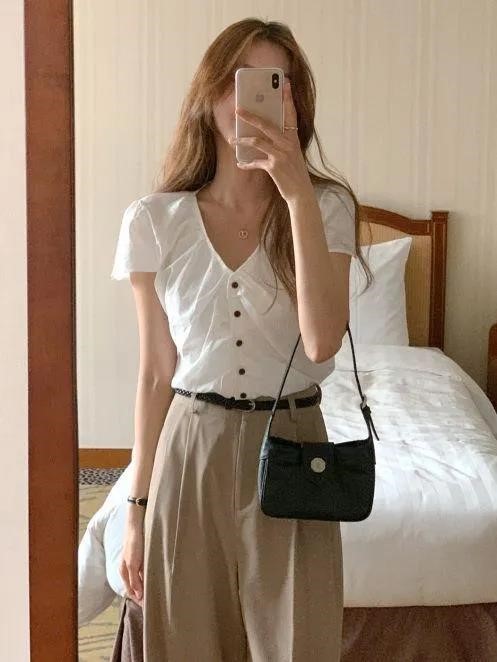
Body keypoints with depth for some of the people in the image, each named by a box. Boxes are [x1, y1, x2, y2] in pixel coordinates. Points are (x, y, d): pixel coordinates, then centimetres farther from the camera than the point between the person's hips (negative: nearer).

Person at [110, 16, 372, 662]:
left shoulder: (328, 206, -3)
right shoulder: (155, 221, -2)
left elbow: (322, 340, -19)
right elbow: (157, 372, 3)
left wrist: (297, 191, -22)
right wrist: (138, 508, 6)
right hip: (191, 450, 1)